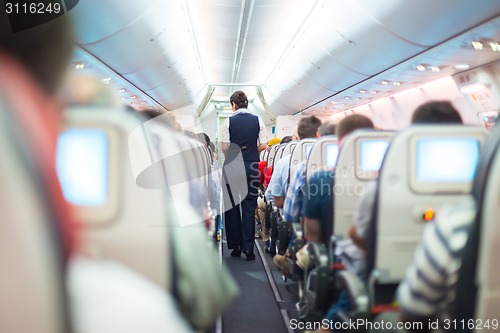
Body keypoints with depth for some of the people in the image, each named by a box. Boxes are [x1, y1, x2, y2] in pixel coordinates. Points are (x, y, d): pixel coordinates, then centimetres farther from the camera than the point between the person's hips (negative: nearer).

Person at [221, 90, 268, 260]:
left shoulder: (229, 121, -5)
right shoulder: (257, 120, 0)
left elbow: (224, 147, -5)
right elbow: (263, 145, 1)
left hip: (232, 166, -1)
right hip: (252, 166, 1)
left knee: (232, 205, 11)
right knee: (249, 207, 6)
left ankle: (236, 246, 16)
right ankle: (248, 247, 3)